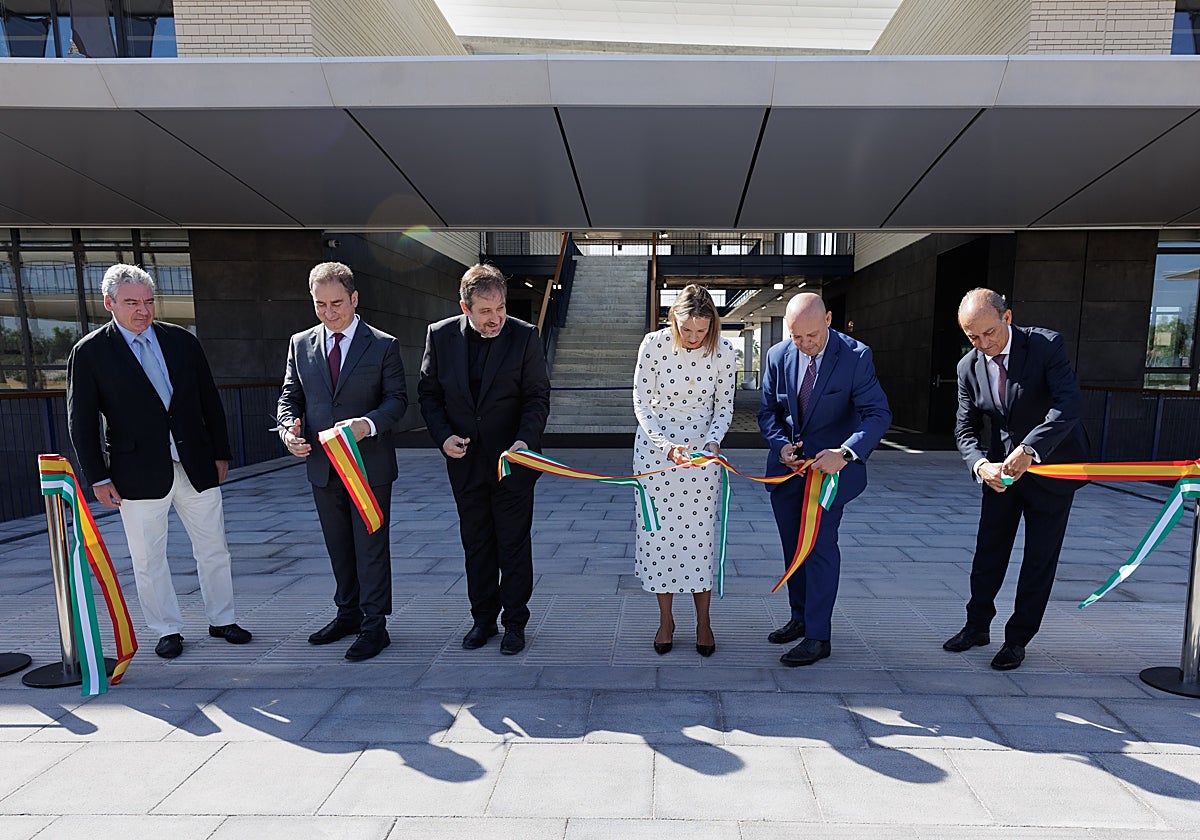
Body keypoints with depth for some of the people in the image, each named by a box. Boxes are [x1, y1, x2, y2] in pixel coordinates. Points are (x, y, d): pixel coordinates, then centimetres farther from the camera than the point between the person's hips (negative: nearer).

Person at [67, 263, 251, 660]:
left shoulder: (182, 341, 5)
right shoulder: (89, 352, -2)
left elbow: (210, 402, 8)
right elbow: (82, 423, -1)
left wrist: (221, 453, 7)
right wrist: (98, 478, -5)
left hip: (197, 466, 2)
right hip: (139, 474, -2)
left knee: (214, 549, 11)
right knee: (149, 560, 9)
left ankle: (222, 620, 27)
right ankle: (168, 630, 27)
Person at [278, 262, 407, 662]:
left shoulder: (383, 345, -4)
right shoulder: (301, 344, 7)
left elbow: (397, 399, -6)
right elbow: (290, 396, 10)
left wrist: (369, 424, -25)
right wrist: (288, 429, -10)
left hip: (370, 464, -4)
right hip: (322, 465, 5)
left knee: (371, 547, 3)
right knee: (339, 548, 17)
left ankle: (374, 625, 15)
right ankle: (348, 614, 34)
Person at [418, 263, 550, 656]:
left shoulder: (524, 336, -9)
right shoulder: (440, 335, -2)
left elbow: (538, 396, -7)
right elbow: (428, 393, 5)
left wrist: (525, 440, -22)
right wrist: (443, 436, -8)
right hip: (465, 460, 3)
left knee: (514, 544, 7)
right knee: (476, 545, 14)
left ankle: (515, 621, 23)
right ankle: (483, 619, 31)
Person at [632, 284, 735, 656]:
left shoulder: (723, 351, -11)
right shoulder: (653, 345, -14)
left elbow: (724, 406, 0)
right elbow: (641, 403, -9)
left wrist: (713, 440, -19)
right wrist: (667, 445, -22)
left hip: (702, 447, 1)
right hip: (655, 445, 0)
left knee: (700, 530, 6)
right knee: (659, 530, 6)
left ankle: (703, 621, 24)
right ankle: (666, 619, 24)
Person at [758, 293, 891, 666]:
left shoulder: (855, 355, -15)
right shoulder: (778, 355, -3)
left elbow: (878, 413, -19)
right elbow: (767, 411, 4)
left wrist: (845, 453, -34)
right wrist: (780, 445, -14)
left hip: (831, 464, -4)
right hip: (787, 466, 5)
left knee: (820, 545, -5)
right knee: (793, 547, 15)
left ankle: (817, 637, 9)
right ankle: (800, 618, 33)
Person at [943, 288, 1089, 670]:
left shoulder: (1046, 345, -17)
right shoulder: (969, 366, -5)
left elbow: (1070, 404, -27)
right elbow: (966, 428, -6)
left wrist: (1029, 450, -37)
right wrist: (981, 465, -25)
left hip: (1052, 469, -3)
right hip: (1001, 471, 4)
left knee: (1039, 559, 6)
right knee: (988, 552, 11)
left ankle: (1018, 638, 20)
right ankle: (978, 625, 29)